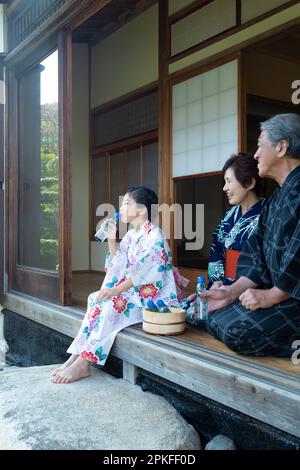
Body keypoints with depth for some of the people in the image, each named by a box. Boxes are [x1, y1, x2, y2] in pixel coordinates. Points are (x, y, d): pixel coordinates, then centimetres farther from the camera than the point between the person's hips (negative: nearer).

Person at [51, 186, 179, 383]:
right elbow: (119, 266, 13)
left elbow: (147, 271, -20)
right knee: (97, 299, -10)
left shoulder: (154, 234, -11)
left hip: (154, 294, -8)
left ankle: (83, 363, -24)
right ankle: (77, 355, -15)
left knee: (113, 304, -27)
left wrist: (115, 290, -21)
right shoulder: (130, 235, 14)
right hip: (134, 292, 8)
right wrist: (111, 239, 4)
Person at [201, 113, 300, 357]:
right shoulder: (277, 198, 14)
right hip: (279, 293, 10)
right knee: (215, 317, 6)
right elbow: (259, 253, 13)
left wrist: (270, 296, -17)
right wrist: (232, 291, 4)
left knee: (238, 330, -22)